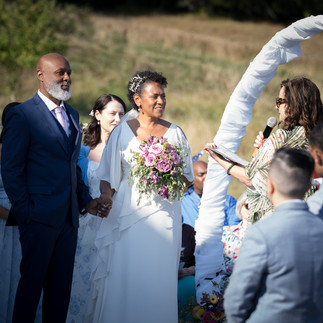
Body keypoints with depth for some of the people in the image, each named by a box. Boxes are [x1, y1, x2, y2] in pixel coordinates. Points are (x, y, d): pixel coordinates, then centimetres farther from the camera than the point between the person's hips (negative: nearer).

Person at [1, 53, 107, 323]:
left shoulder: (73, 115, 15)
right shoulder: (22, 115, -8)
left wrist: (85, 200, 11)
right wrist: (24, 211, -12)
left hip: (68, 216, 7)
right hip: (40, 217, -7)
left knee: (61, 285, 9)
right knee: (32, 281, -1)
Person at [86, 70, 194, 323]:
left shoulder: (174, 133, 9)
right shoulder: (122, 132, 6)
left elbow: (188, 177, 11)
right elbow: (108, 174, 6)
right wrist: (106, 196, -13)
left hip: (163, 214, 1)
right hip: (128, 214, -1)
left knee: (158, 276, -1)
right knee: (123, 275, -4)